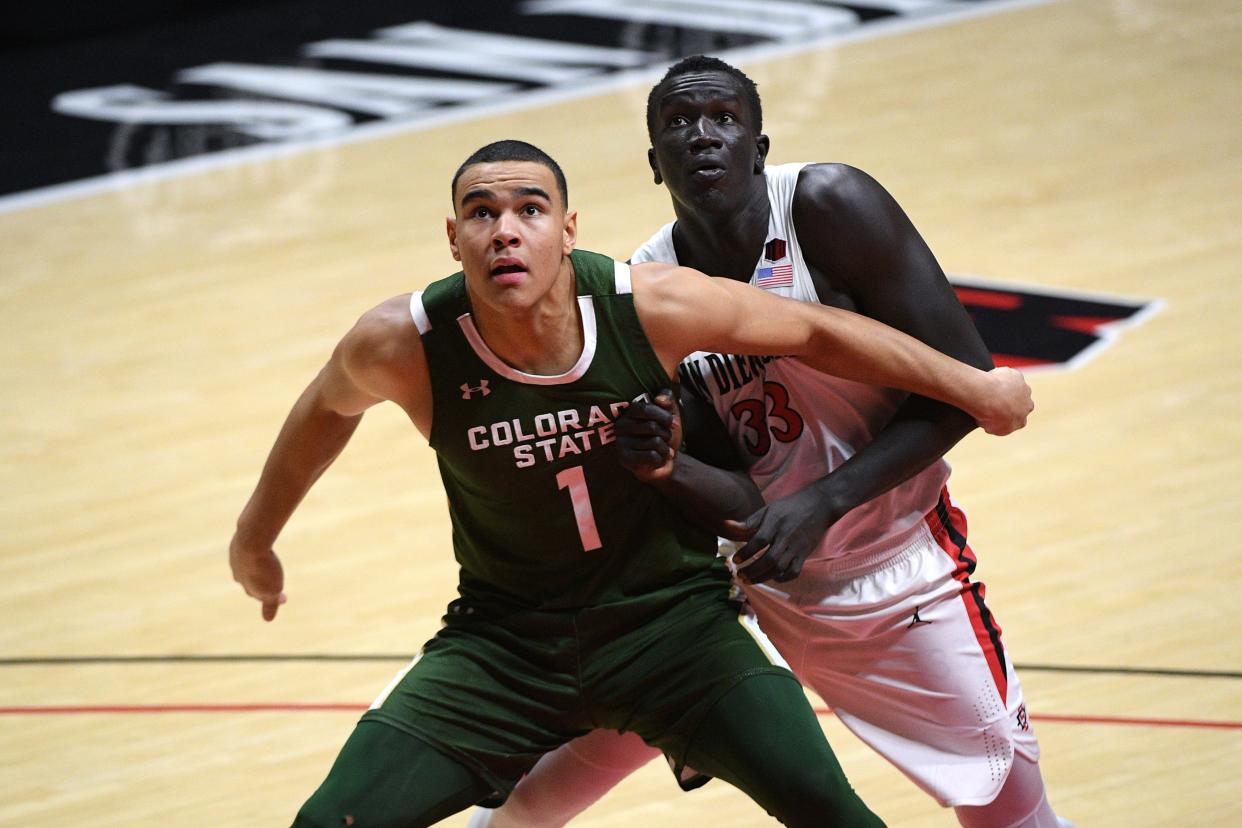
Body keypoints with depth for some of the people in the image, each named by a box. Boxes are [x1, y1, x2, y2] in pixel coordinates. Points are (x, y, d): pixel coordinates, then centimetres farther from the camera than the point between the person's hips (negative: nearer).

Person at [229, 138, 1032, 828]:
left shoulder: (650, 306, -21)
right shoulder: (403, 346, -20)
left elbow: (815, 331, -4)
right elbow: (329, 406, 5)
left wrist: (972, 386, 4)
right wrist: (256, 539, 20)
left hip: (671, 616, -1)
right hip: (506, 640, 1)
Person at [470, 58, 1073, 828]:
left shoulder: (829, 209, -21)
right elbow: (744, 501, -9)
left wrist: (822, 502, -28)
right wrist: (668, 469, -31)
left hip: (898, 583, -3)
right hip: (758, 576, 3)